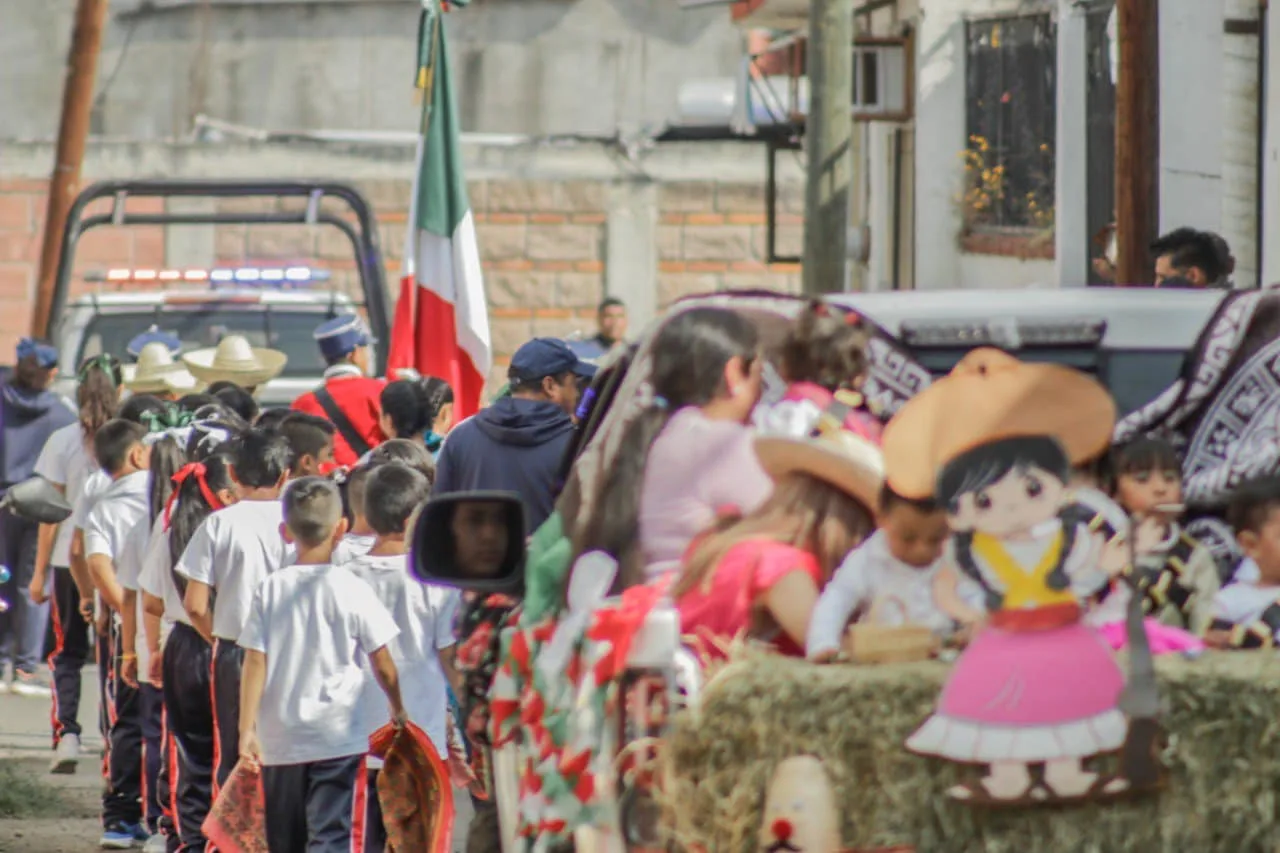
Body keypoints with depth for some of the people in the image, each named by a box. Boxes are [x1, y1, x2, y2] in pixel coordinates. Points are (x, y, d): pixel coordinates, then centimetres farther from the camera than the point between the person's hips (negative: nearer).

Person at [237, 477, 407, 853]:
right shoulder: (352, 590, -6)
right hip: (339, 737, -3)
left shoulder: (271, 590, 0)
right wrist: (398, 710, 17)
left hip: (279, 740, 3)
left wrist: (247, 728, -3)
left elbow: (255, 662, -4)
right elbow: (383, 666, 0)